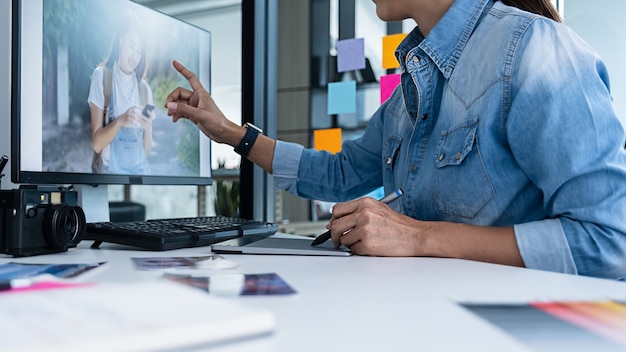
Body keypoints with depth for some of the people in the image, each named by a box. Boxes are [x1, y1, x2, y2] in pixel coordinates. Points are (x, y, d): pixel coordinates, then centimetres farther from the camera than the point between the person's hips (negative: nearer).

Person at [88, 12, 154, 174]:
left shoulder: (145, 89, 8)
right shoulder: (101, 76, -2)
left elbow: (147, 149, 7)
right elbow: (97, 143, -7)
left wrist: (147, 127, -11)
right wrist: (120, 121, -21)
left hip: (140, 169, 3)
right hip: (110, 170, -3)